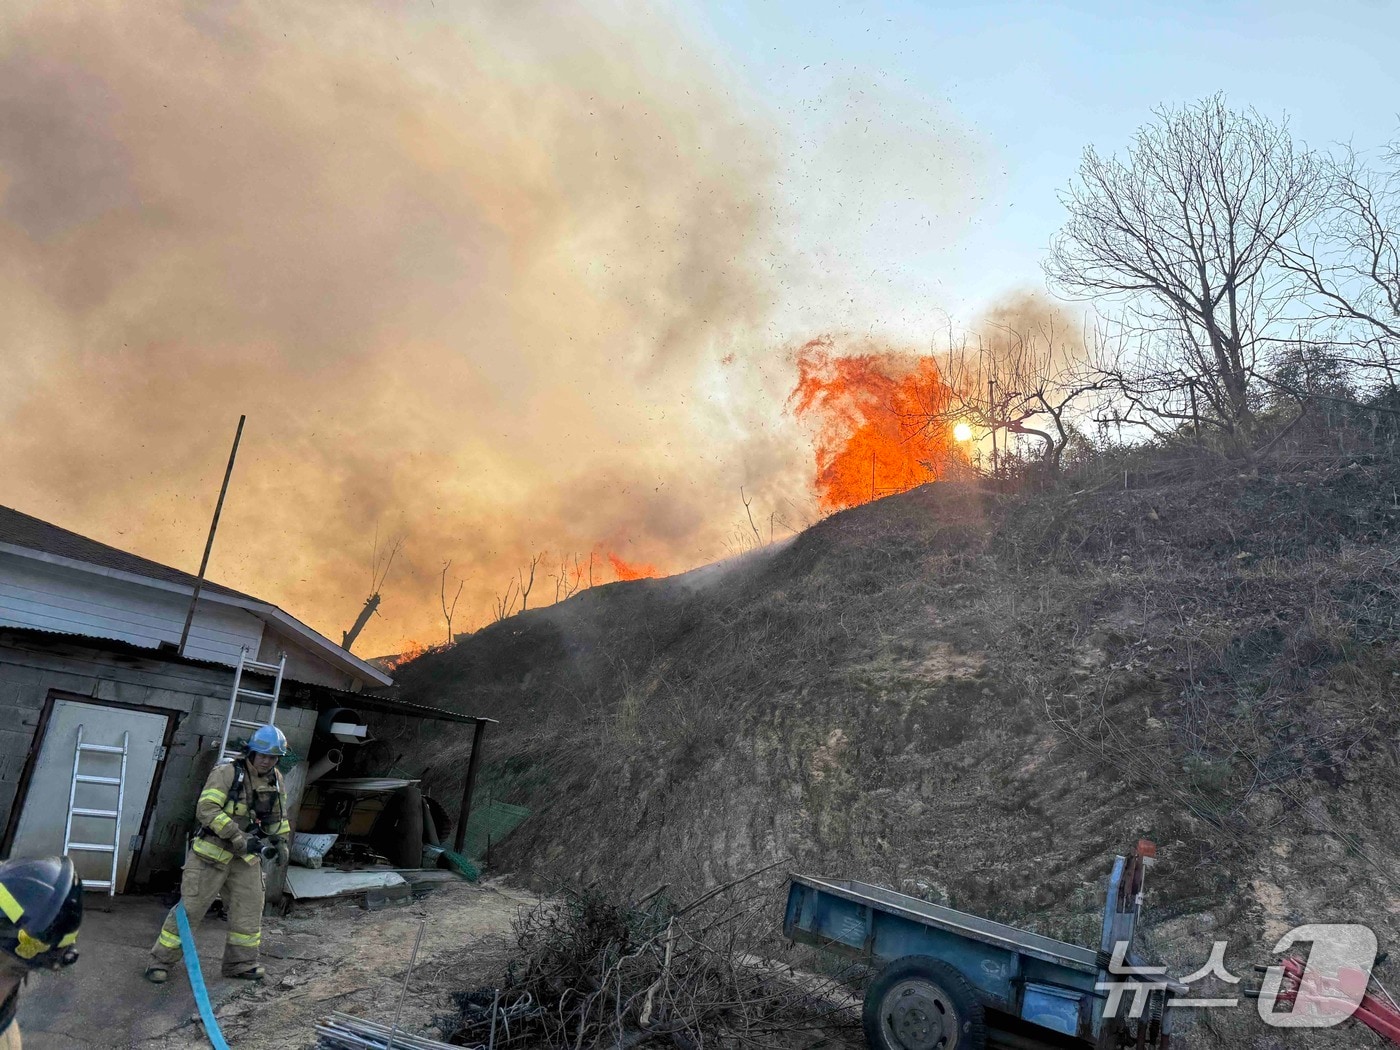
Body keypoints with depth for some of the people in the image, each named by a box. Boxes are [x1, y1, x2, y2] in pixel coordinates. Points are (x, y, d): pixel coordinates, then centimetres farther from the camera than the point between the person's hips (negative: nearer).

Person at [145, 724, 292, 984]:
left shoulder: (276, 780, 4)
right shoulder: (226, 773, -17)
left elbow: (278, 815, 18)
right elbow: (206, 809, -25)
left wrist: (281, 841, 7)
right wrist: (238, 837, -28)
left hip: (247, 856, 6)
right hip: (212, 853, -6)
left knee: (249, 910, 8)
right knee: (190, 907, -1)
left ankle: (240, 962, 23)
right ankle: (160, 961, 16)